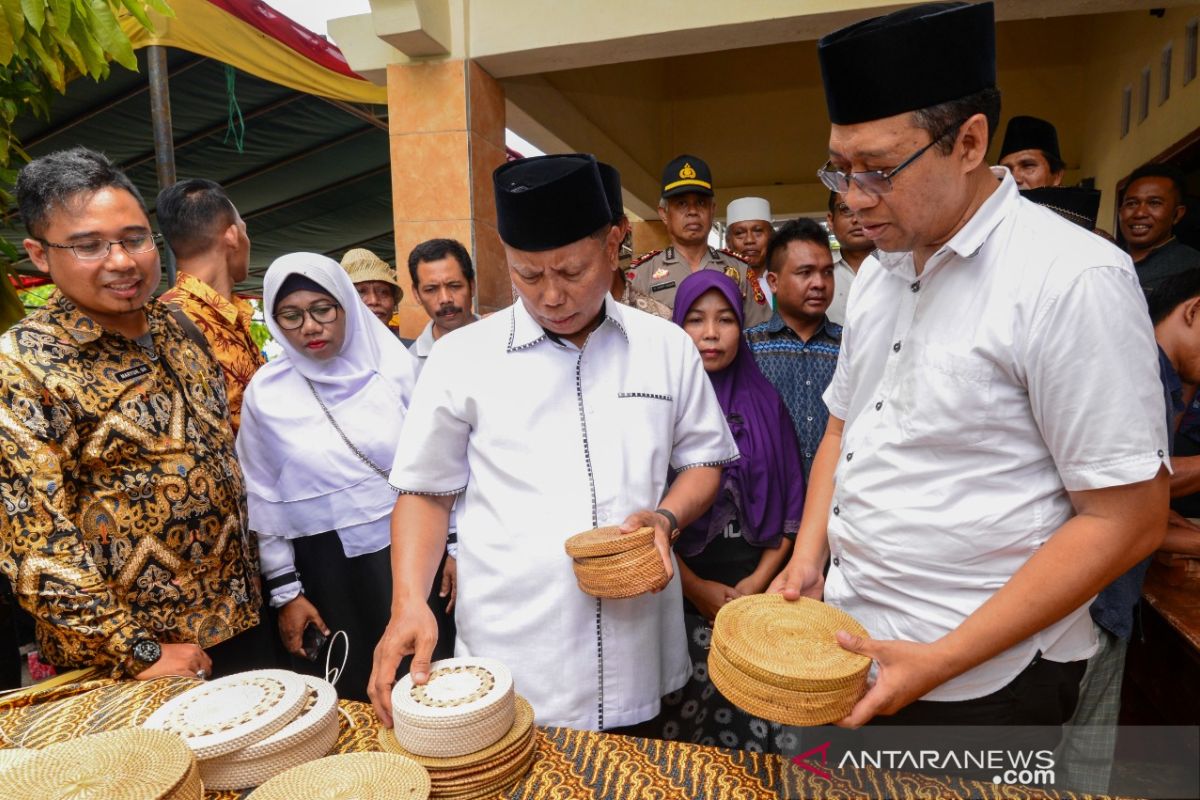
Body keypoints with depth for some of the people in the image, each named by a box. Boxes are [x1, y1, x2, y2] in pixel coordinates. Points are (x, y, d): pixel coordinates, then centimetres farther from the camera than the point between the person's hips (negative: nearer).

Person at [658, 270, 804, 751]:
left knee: (754, 722, 6)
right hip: (682, 590, -2)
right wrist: (695, 586, -8)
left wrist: (762, 578, -4)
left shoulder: (765, 401, 5)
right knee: (684, 725, 3)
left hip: (756, 590, 2)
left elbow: (790, 501, 5)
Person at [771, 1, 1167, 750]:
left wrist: (941, 661, -20)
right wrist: (807, 558, -1)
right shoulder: (879, 273, 3)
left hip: (979, 686, -6)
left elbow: (1128, 519, -17)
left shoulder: (1072, 279, -18)